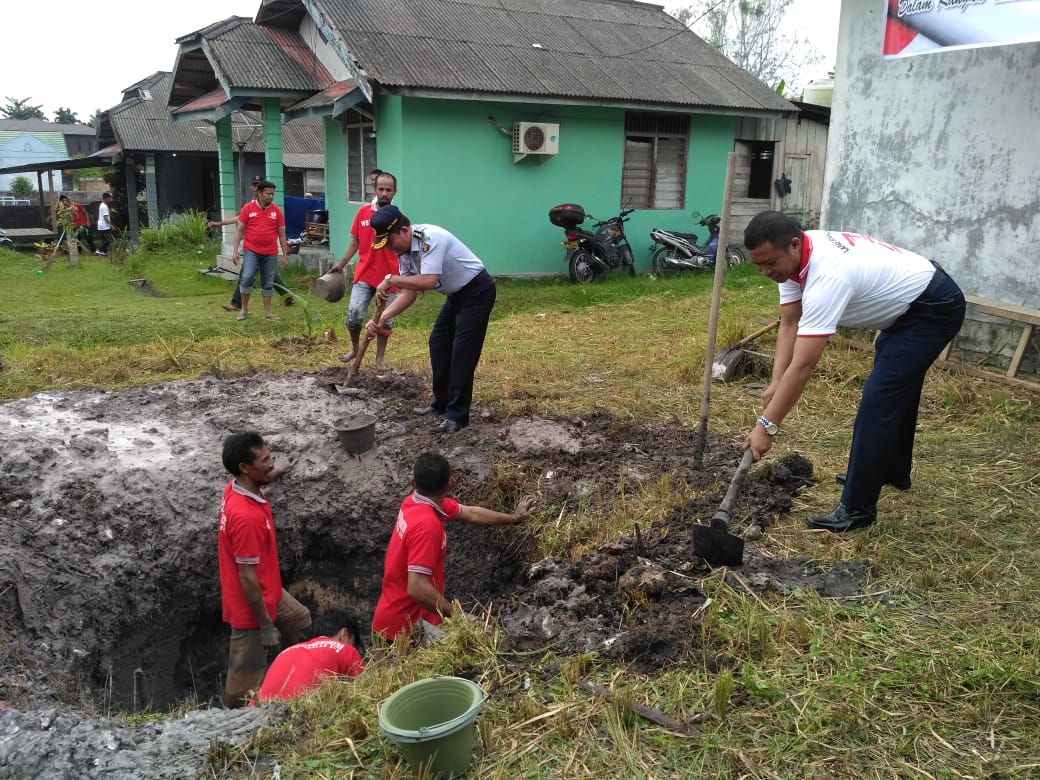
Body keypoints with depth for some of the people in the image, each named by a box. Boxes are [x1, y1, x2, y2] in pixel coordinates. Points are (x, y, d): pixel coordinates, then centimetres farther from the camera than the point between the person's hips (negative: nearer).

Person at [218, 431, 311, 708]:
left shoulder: (237, 487, -9)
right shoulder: (246, 516, -36)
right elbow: (247, 577, -30)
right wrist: (266, 626, -22)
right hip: (250, 605, -10)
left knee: (300, 621, 31)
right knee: (247, 680, 9)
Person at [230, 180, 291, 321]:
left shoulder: (277, 211, 4)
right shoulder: (248, 208, 0)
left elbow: (282, 234, 8)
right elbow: (239, 230, 2)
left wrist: (285, 255, 5)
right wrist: (235, 251, -5)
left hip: (270, 254, 2)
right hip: (252, 251, -2)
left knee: (267, 283, 8)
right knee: (246, 278, -14)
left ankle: (267, 312, 18)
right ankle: (244, 309, 2)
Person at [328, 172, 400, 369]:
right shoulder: (363, 212, 2)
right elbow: (354, 242, 11)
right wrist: (341, 264, 7)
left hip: (388, 277, -1)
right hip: (364, 274, 1)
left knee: (385, 320, 8)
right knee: (354, 313, -10)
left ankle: (380, 357, 24)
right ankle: (355, 348, 16)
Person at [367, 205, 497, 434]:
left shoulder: (430, 238, -29)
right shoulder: (404, 252, -1)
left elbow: (428, 281, -39)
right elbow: (409, 293, -2)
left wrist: (390, 279, -30)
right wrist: (381, 318, -14)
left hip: (477, 291, -10)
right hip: (456, 294, 10)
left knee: (462, 352, -11)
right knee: (438, 344, 12)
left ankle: (457, 416, -6)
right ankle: (441, 403, 25)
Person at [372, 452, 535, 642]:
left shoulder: (416, 501, 0)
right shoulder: (427, 524, -28)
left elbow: (472, 513, 14)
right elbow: (417, 588, -33)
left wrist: (514, 518, 26)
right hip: (404, 625, -9)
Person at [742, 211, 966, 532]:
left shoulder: (827, 276, -38)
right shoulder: (792, 257, -12)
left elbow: (802, 366, -39)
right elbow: (789, 324, -6)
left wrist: (767, 425, -36)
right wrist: (775, 384, -17)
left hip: (935, 308, -10)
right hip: (907, 303, 10)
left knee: (878, 399, -15)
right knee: (897, 390, 24)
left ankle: (857, 507, -7)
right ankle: (892, 471, 44)